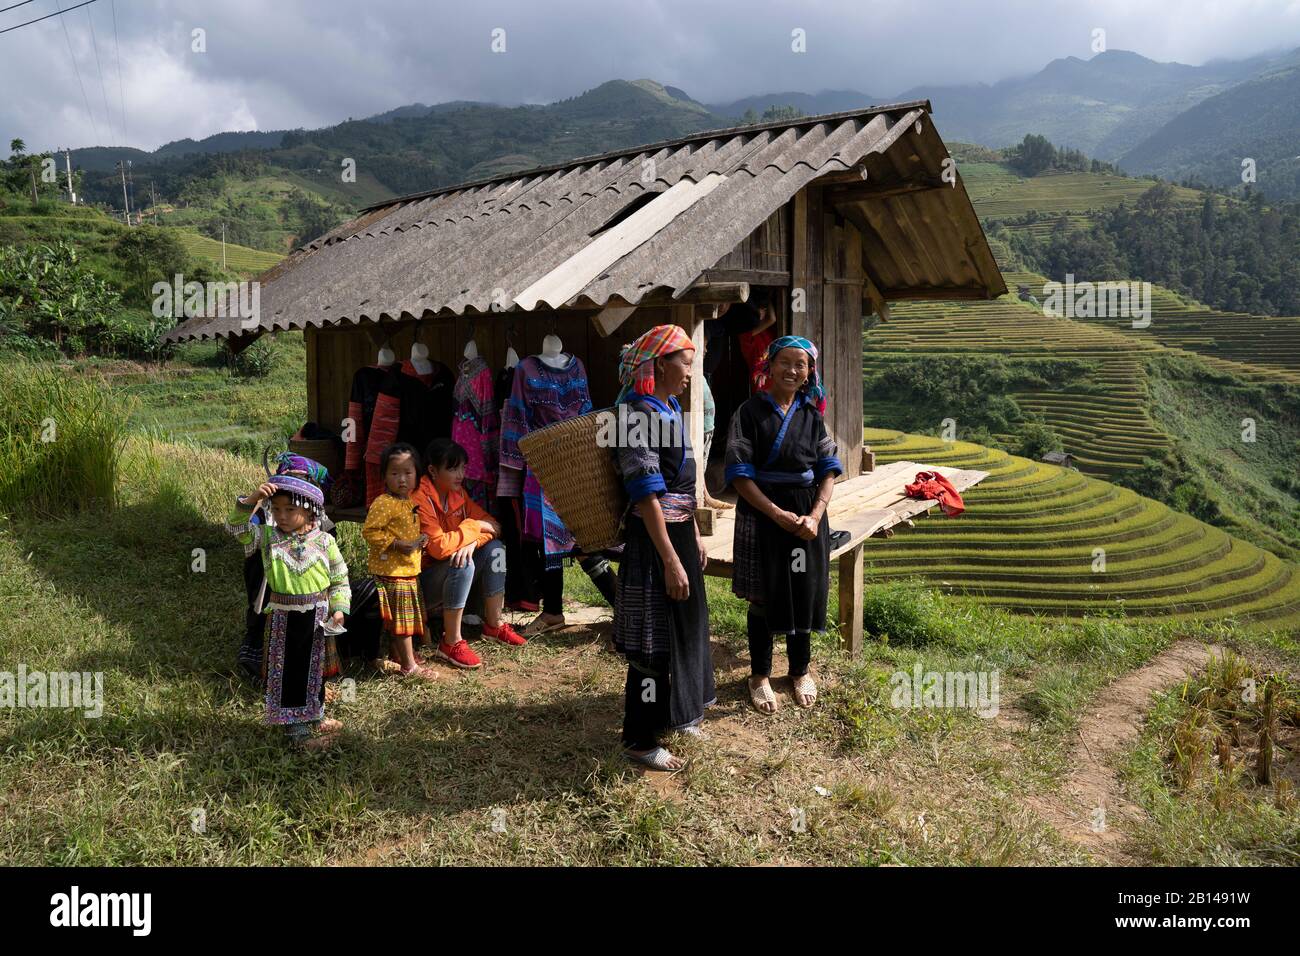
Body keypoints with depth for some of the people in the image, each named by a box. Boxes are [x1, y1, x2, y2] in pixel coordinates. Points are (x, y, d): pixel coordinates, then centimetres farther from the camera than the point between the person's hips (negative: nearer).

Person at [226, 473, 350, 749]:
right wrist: (251, 500, -27)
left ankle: (314, 717, 36)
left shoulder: (323, 541, -7)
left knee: (314, 667, 17)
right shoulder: (267, 536, -5)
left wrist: (338, 607, -10)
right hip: (283, 616, -1)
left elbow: (339, 578, -1)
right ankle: (296, 727, 20)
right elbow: (235, 527, -15)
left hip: (317, 615, 1)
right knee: (288, 670, 7)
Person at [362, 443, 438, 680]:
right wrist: (398, 544, -23)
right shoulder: (383, 503, -16)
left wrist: (420, 540, 5)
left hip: (409, 570, 9)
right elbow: (370, 531, -21)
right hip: (391, 571, -9)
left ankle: (397, 657, 34)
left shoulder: (409, 503, 12)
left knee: (397, 621, 20)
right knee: (402, 618, -2)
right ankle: (409, 667, 7)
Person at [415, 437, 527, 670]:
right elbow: (439, 547, -32)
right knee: (463, 564, -32)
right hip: (419, 582, -8)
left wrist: (472, 541, -23)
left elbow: (490, 524, -1)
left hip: (450, 576, 8)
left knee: (494, 548, -8)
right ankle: (451, 643, -23)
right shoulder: (420, 499, -24)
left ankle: (494, 623, 2)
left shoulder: (457, 493, 1)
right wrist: (474, 527, -21)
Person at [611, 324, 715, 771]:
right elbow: (647, 494, -23)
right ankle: (639, 739, 16)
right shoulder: (638, 414, -19)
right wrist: (670, 560, -23)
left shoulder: (669, 408, 10)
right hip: (653, 538, -10)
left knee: (685, 626, 20)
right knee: (654, 640, 1)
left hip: (679, 532, 10)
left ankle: (674, 713, 39)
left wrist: (695, 535, 20)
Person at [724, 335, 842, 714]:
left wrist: (815, 515, -11)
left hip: (808, 516, 3)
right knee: (763, 598, 5)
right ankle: (759, 676, 23)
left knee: (804, 594, 10)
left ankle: (800, 671, 30)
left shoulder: (811, 414, 7)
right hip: (762, 514, -3)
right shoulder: (750, 412, -5)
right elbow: (740, 474, -10)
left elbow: (828, 470, 4)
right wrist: (777, 513, -18)